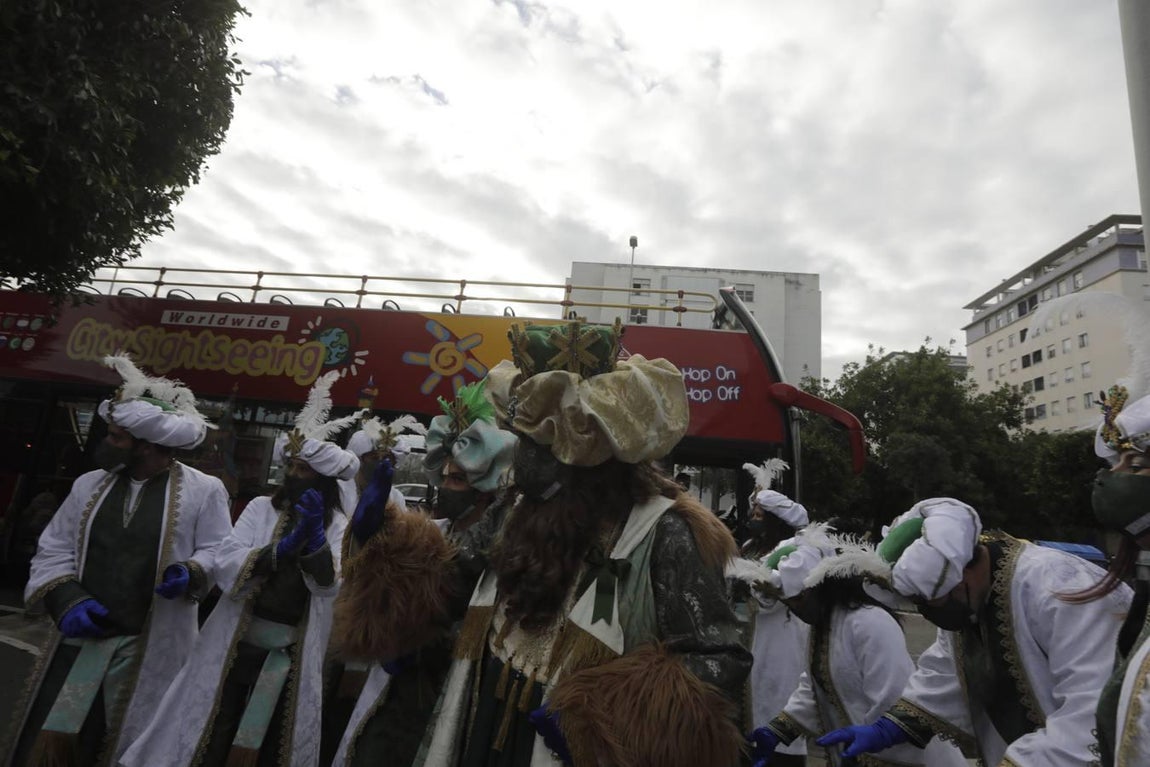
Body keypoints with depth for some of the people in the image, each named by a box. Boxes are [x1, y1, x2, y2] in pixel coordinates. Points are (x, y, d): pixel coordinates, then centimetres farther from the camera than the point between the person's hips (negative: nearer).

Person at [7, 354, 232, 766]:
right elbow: (53, 550, 9)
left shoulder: (204, 490, -7)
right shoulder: (88, 485, 7)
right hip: (81, 636, 4)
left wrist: (190, 574, -23)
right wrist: (67, 600, -6)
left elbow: (218, 553, -3)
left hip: (151, 647, -4)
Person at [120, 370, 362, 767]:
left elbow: (328, 586, -15)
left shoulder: (336, 524, -4)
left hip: (292, 651, 0)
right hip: (239, 639, 0)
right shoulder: (262, 507, -2)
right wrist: (282, 548, -25)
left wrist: (315, 535, -28)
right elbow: (226, 567, -11)